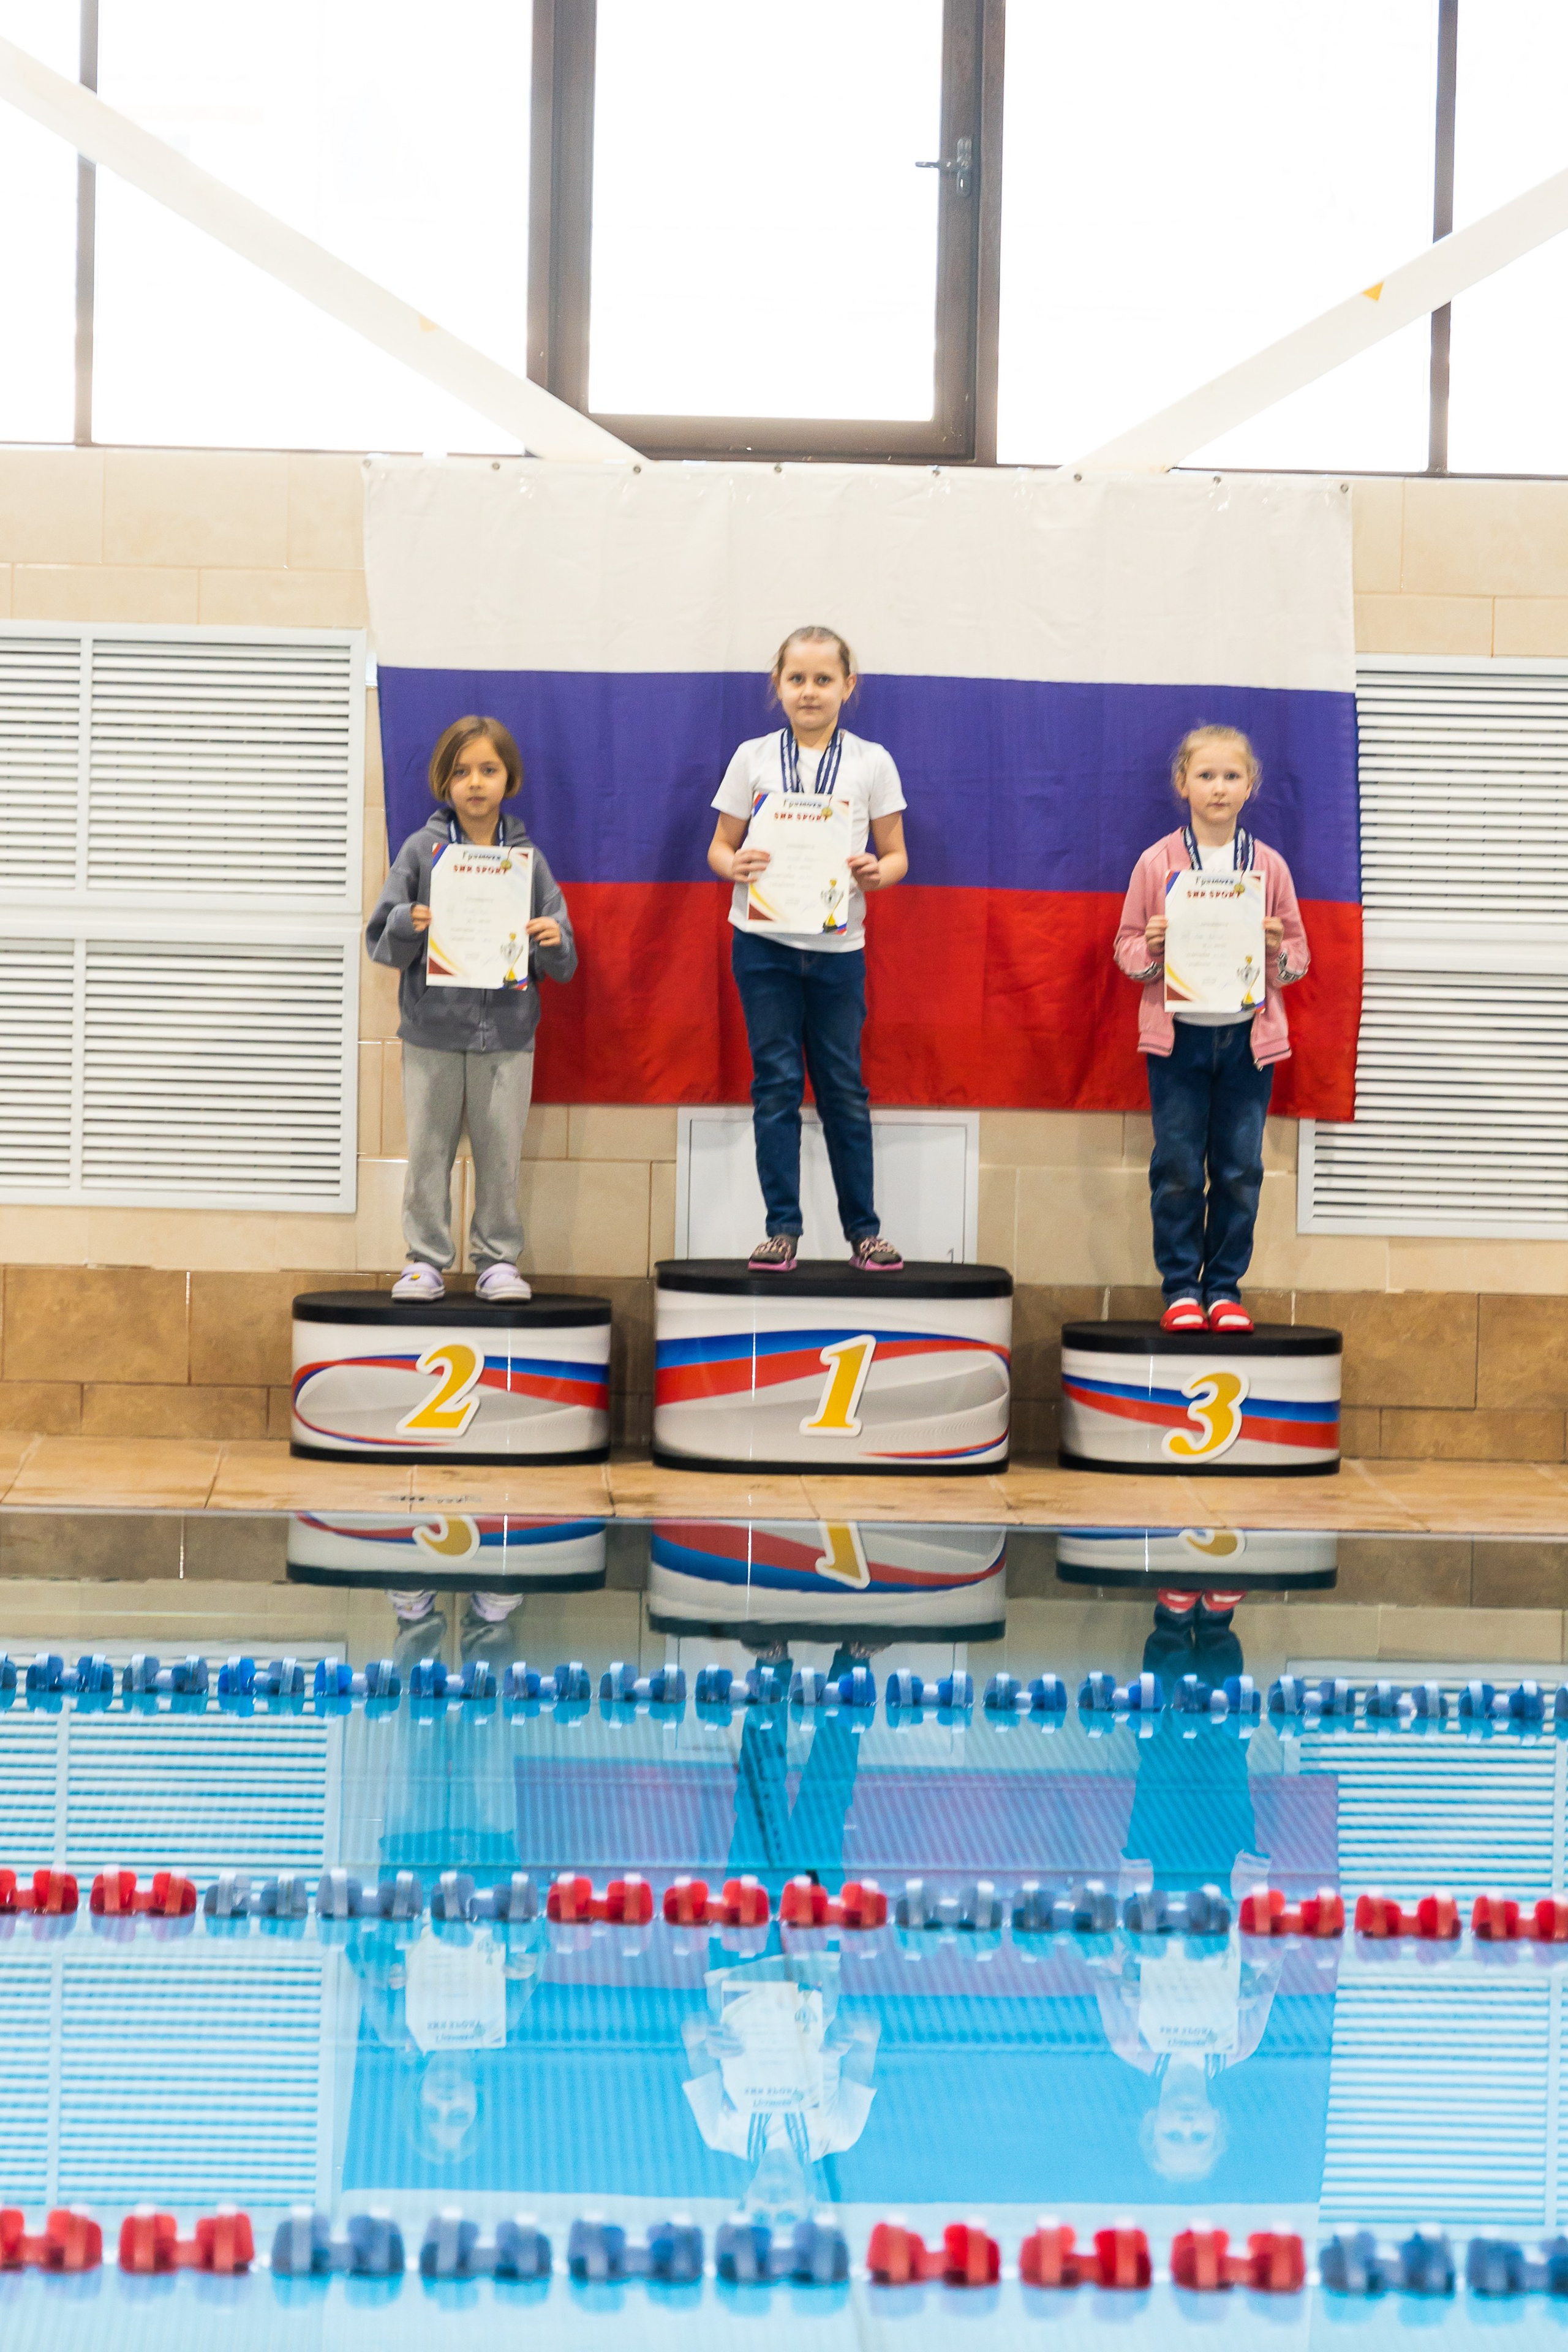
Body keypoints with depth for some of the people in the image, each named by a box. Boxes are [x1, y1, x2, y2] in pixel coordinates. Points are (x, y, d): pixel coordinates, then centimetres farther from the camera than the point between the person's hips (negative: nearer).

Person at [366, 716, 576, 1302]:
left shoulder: (527, 857, 5)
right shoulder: (422, 851, 1)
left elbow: (562, 966, 8)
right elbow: (380, 941, 2)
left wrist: (553, 943, -14)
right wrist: (408, 925, -18)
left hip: (507, 1034, 1)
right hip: (432, 1032, -1)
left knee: (501, 1154, 5)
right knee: (428, 1151, 4)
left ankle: (498, 1259, 16)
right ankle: (425, 1259, 14)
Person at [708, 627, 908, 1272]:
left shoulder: (871, 763, 4)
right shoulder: (753, 758, 5)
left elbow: (896, 856, 6)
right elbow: (719, 846, 8)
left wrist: (876, 874, -16)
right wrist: (736, 866, -14)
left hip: (837, 945, 0)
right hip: (764, 943, 0)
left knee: (843, 1086, 4)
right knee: (776, 1081, 1)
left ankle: (863, 1230, 12)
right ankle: (782, 1228, 7)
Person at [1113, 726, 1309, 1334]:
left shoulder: (1269, 866, 6)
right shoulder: (1156, 863, 2)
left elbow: (1298, 957, 10)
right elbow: (1127, 946, 7)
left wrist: (1277, 950, -11)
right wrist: (1150, 950, -14)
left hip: (1249, 1035, 1)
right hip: (1177, 1033, -1)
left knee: (1240, 1169, 3)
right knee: (1177, 1169, 0)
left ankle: (1225, 1288, 14)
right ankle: (1181, 1289, 11)